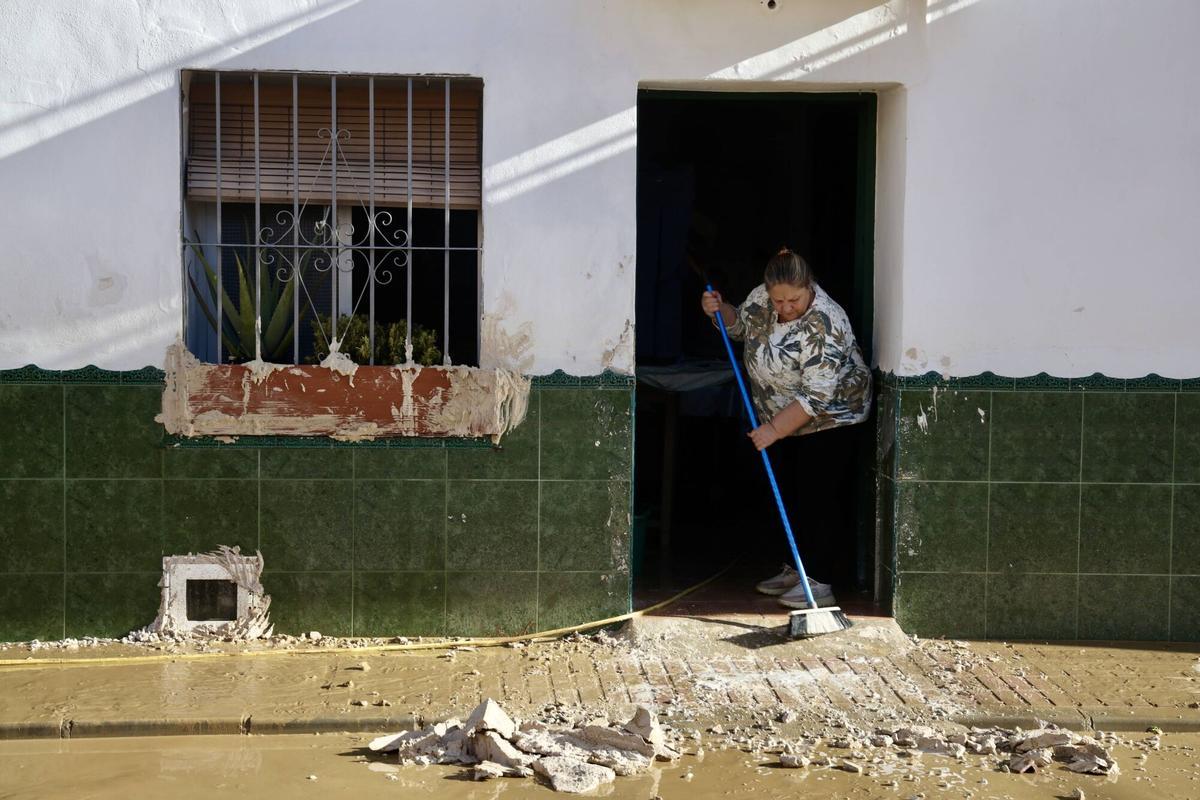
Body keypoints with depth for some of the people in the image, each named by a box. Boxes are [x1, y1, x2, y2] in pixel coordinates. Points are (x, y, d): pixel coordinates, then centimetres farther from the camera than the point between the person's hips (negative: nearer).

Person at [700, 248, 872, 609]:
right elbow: (740, 324, 14)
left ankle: (819, 583, -4)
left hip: (829, 420, -8)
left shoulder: (825, 325, -30)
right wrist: (719, 310, -6)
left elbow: (817, 396, -31)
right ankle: (795, 570, 25)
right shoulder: (761, 297, -8)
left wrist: (774, 429, -31)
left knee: (816, 498, -9)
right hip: (784, 419, 8)